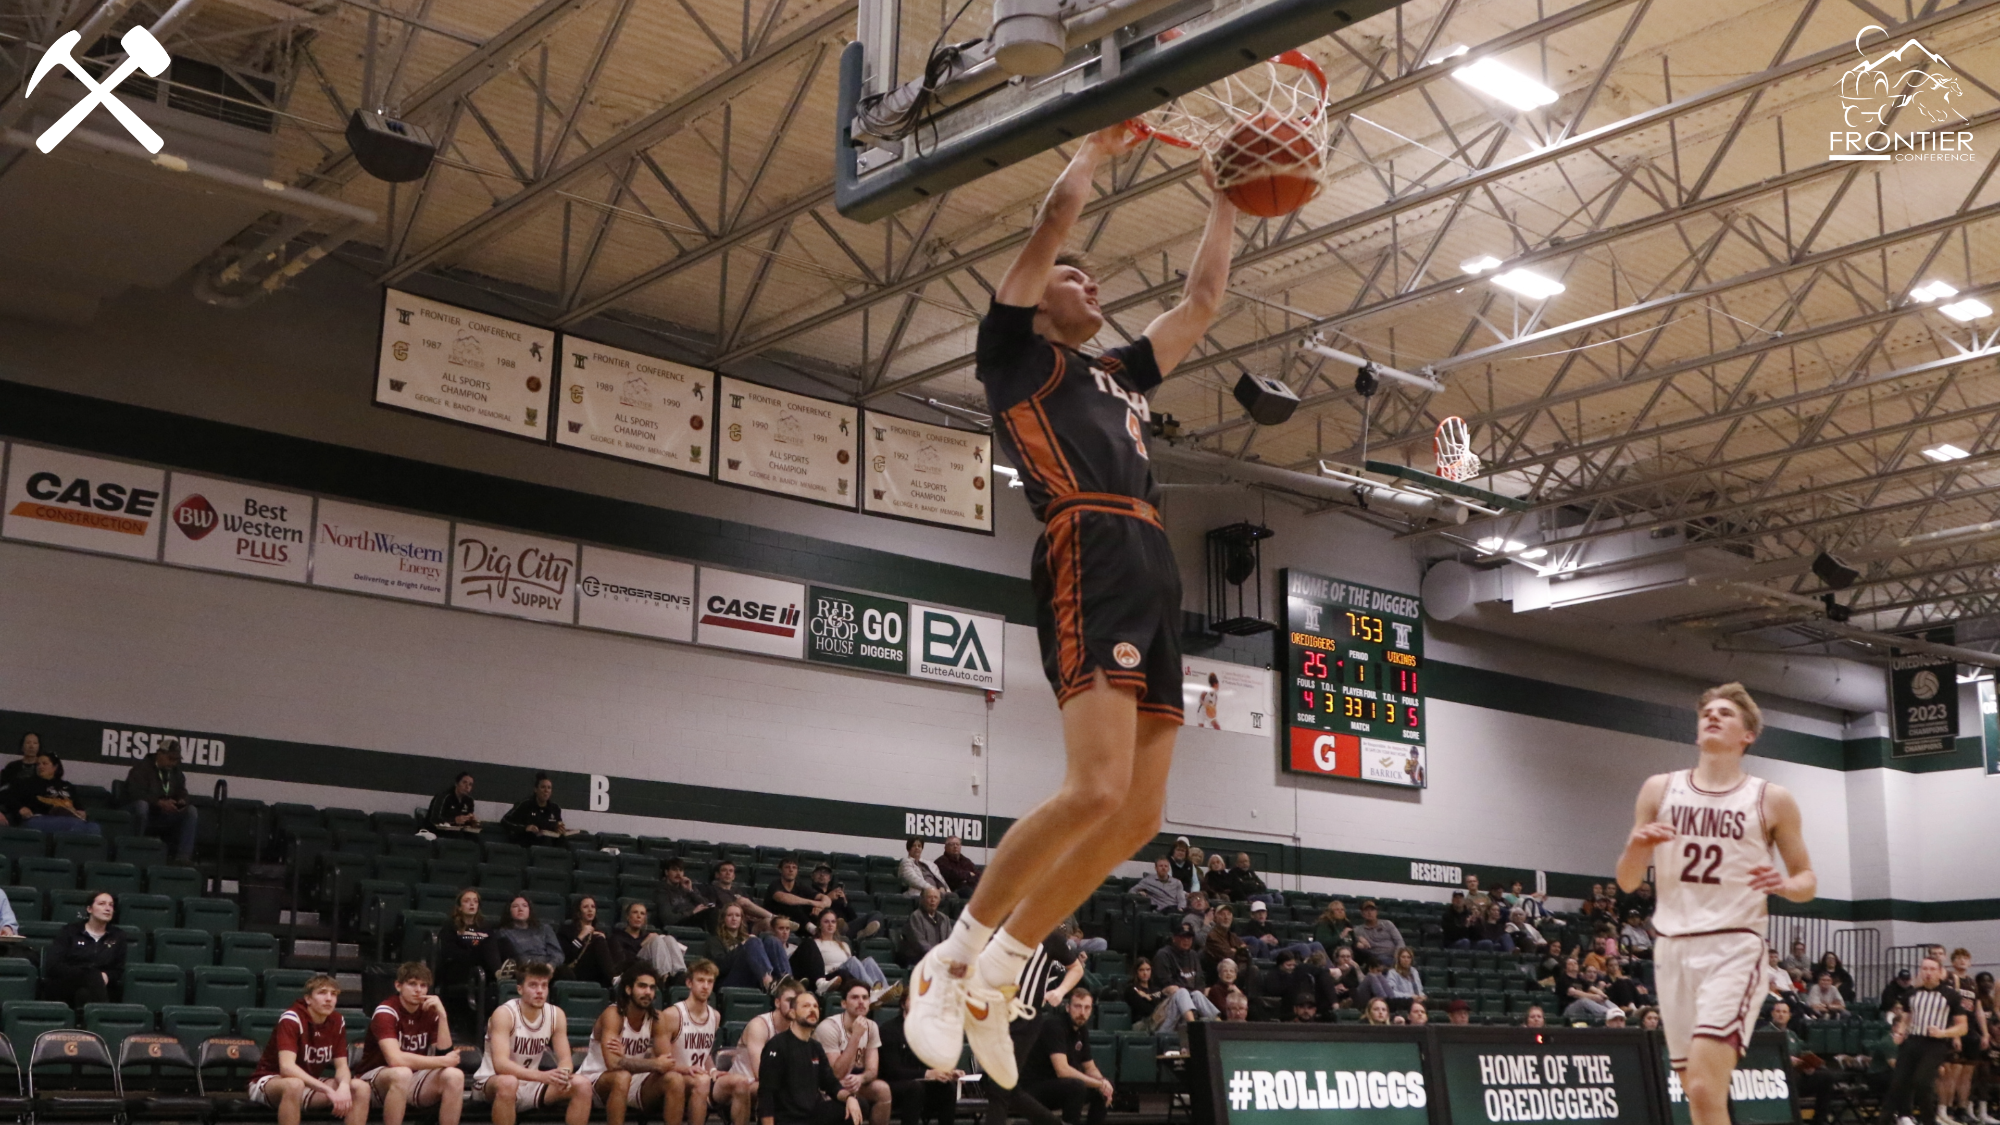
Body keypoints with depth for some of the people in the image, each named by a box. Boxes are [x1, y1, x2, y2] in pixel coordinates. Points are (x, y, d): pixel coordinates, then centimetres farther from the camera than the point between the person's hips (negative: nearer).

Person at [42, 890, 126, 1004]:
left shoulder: (118, 936, 19)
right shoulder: (69, 932, 11)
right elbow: (53, 966, -1)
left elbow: (119, 970, 13)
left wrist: (106, 976, -14)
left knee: (85, 994, -36)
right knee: (93, 975, -36)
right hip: (64, 985, -2)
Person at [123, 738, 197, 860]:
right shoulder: (141, 768, -6)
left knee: (191, 811, -18)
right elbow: (135, 793, -20)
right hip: (143, 814, -5)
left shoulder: (176, 774, 14)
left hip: (163, 819, 5)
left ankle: (183, 857, -26)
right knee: (141, 804, -39)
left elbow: (182, 794, 11)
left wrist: (182, 801, -16)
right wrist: (160, 803, -32)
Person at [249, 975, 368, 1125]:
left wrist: (343, 1087, -29)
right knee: (294, 1084, -42)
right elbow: (287, 1067, -35)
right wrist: (329, 1090, -41)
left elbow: (341, 1066, -3)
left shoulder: (337, 1022, -3)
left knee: (361, 1087, -16)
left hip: (309, 1084, 7)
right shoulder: (292, 1018, -23)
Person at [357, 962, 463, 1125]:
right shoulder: (386, 1012, -17)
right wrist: (443, 1061, -24)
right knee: (402, 1073, -38)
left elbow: (444, 1053, -10)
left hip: (413, 1081, 5)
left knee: (454, 1075, -21)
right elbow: (395, 1059, -31)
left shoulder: (430, 1012, 1)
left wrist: (442, 1015, -19)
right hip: (376, 1079, -5)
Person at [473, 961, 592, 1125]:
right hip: (490, 1084, -6)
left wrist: (563, 1074, -28)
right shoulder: (504, 1014, -20)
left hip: (529, 1084, 6)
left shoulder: (556, 1015, -2)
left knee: (582, 1084, -14)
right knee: (508, 1083, -41)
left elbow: (565, 1059, -2)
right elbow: (500, 1064, -32)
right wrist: (543, 1076, -45)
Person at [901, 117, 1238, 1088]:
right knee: (1097, 792, -23)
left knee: (1139, 814, 0)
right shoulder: (1013, 348, 13)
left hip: (1153, 579, 8)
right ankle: (948, 961, -9)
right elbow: (1054, 218, 7)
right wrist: (1099, 146, 21)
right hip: (1091, 564, -8)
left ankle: (993, 980, 10)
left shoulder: (1119, 375, 33)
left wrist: (1225, 203, 41)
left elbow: (1202, 299, 40)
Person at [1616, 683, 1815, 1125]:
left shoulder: (1772, 800, 3)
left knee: (1704, 1087, -19)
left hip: (1734, 948, -4)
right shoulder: (1660, 789, 9)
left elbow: (1808, 880, 9)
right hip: (1673, 947, 4)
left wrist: (1785, 885, -14)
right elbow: (1628, 882, 10)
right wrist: (1635, 847, -12)